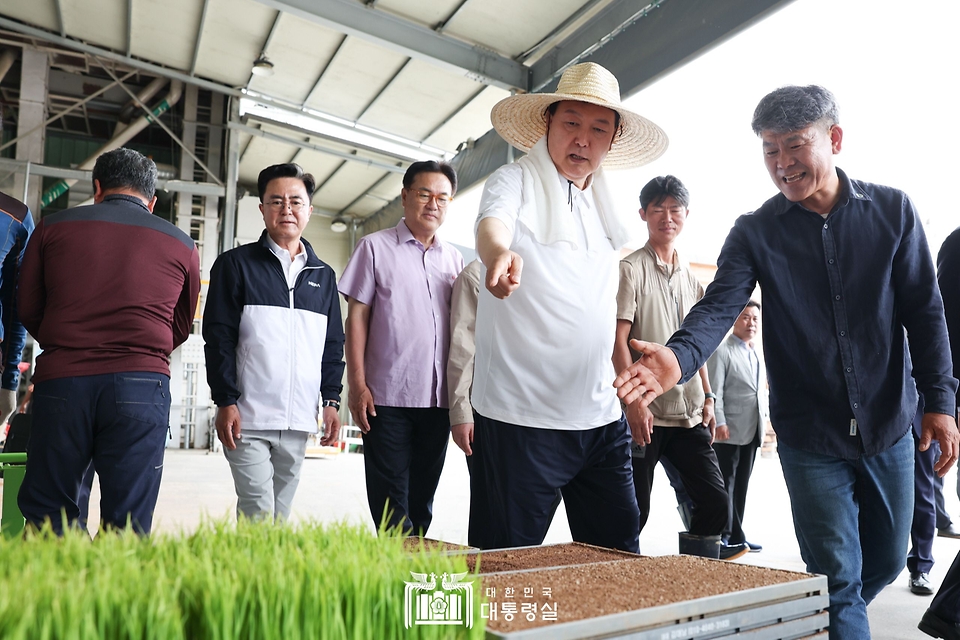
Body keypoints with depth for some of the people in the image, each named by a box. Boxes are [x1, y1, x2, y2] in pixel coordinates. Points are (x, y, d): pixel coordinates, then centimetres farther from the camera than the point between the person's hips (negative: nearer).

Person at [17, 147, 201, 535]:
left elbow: (28, 311, 14)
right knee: (128, 524, 2)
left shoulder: (52, 227, 9)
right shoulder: (181, 245, 10)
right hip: (142, 385, 0)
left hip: (60, 382, 1)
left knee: (45, 516, 12)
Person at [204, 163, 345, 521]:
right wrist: (226, 401, -10)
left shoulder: (323, 276, 15)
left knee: (282, 512, 11)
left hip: (299, 422, 4)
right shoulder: (235, 264, 3)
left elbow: (333, 345, 16)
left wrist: (331, 400, 7)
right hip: (248, 418, -4)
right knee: (257, 513, -9)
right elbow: (218, 337, -3)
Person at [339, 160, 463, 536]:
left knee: (422, 500, 13)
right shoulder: (375, 247, 3)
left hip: (438, 399, 4)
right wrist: (357, 384, -9)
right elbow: (356, 318, -1)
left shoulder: (454, 259, 13)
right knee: (391, 505, 1)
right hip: (387, 397, -4)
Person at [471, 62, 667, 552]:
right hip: (521, 418, -6)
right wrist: (500, 252, -49)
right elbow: (492, 223, -26)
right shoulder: (515, 182, -2)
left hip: (602, 419, 6)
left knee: (619, 557, 12)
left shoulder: (603, 206, 15)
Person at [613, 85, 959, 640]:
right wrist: (680, 356, -41)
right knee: (838, 577, 2)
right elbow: (720, 305, -20)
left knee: (886, 562, 19)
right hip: (810, 434, -3)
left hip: (889, 427, 3)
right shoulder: (755, 233, -6)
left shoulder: (892, 210, -2)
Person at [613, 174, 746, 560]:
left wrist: (707, 399, 13)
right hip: (646, 414, -6)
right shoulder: (631, 269, -4)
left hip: (689, 414, 6)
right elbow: (619, 341, -11)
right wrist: (634, 401, -18)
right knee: (634, 510, 0)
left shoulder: (690, 277, 16)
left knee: (715, 500, 4)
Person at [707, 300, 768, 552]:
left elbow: (762, 390, 21)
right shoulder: (722, 351, -5)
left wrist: (765, 417, 11)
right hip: (729, 431, -7)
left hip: (752, 431, 7)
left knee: (741, 484, 11)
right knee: (726, 484, -1)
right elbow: (714, 390, -12)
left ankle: (735, 534, 18)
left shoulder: (757, 355, 18)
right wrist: (719, 422, -18)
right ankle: (724, 534, 5)